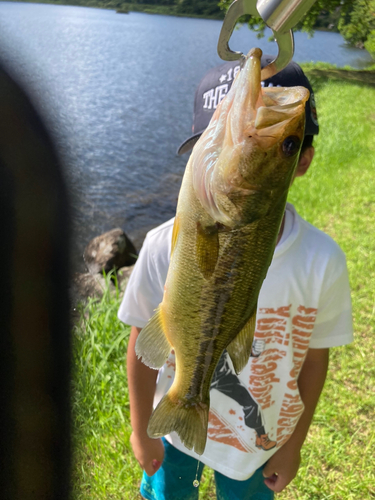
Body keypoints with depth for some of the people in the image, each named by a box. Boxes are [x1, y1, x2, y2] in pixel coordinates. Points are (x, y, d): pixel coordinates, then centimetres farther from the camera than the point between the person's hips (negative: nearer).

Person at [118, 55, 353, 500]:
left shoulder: (321, 262, -26)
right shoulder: (166, 248, -27)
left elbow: (314, 357, -11)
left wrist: (294, 444, 1)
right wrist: (141, 431, -1)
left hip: (262, 436, 1)